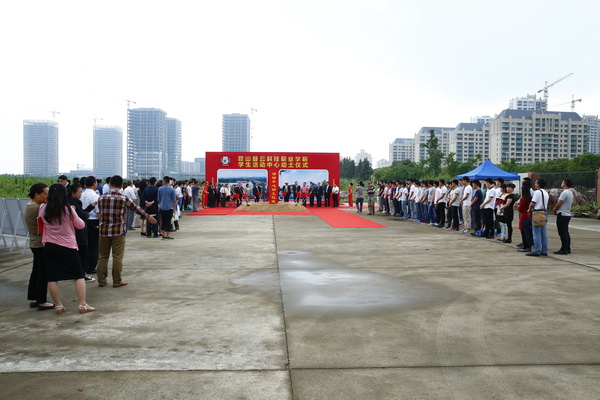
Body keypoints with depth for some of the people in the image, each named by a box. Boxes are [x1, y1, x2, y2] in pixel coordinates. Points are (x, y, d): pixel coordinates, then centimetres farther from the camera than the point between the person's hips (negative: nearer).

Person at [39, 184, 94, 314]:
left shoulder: (43, 209, -3)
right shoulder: (68, 210, -12)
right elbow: (80, 225, -1)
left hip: (49, 246, 3)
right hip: (68, 246, -3)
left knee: (52, 277, 10)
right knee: (79, 276, 6)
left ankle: (58, 305, 14)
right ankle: (82, 305, 4)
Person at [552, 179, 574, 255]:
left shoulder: (565, 192, -18)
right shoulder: (570, 192, 14)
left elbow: (559, 204, -19)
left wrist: (554, 210, 1)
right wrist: (556, 208, 11)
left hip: (562, 215, -10)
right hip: (567, 214, 10)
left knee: (563, 233, -7)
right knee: (566, 233, 14)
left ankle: (564, 249, -5)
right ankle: (568, 249, 18)